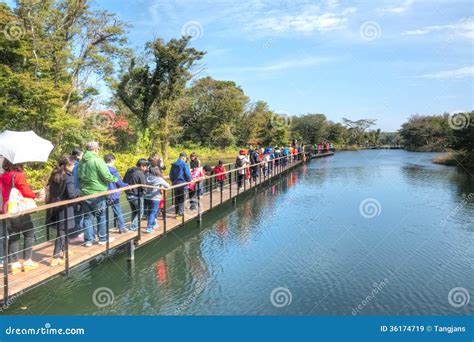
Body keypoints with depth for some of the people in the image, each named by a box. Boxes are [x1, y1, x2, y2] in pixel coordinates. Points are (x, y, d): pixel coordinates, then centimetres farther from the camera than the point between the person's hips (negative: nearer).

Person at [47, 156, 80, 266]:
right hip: (65, 207, -8)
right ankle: (55, 258, -2)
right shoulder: (68, 177, -15)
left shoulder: (55, 175, 8)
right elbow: (71, 194, -20)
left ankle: (62, 250, 36)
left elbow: (51, 190, 14)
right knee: (63, 231, -1)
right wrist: (78, 191, -2)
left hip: (55, 206, 8)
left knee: (61, 230, 22)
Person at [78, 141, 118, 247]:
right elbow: (107, 176, -18)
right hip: (97, 193, -6)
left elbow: (79, 177, 16)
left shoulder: (81, 162, 7)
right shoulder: (97, 161, -14)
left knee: (87, 217, 11)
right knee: (102, 216, 8)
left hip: (85, 193, 6)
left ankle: (88, 240, 15)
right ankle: (103, 238, 16)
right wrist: (115, 179, 0)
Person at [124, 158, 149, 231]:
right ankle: (133, 227, 3)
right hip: (137, 196, -8)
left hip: (128, 195, 8)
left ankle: (134, 226, 27)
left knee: (134, 212, 21)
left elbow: (124, 182, 14)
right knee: (140, 211, 7)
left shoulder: (128, 171, 5)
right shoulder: (140, 174, -20)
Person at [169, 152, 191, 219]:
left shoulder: (174, 165, 7)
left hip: (175, 183, 6)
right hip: (182, 183, -6)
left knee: (176, 199, 14)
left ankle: (177, 212, 21)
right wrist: (189, 180, 2)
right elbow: (187, 174, -14)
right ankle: (180, 213, -1)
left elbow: (171, 175, 13)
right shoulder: (184, 164, -13)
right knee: (181, 199, 0)